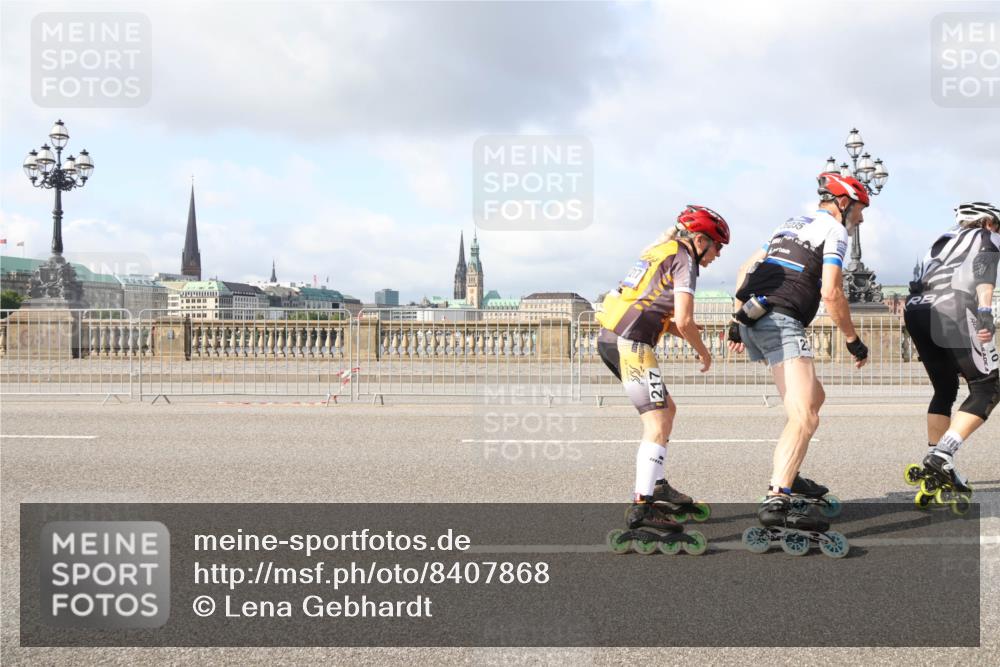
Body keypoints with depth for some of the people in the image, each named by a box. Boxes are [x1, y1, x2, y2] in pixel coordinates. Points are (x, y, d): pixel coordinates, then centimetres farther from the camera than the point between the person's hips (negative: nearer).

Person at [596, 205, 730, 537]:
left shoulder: (661, 252, 24)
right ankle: (642, 505, -17)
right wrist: (703, 352, 6)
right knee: (658, 422, -10)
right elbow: (683, 321, -11)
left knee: (666, 408, 21)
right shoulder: (684, 259, -3)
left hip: (610, 337, 9)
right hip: (630, 342, -9)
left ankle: (655, 484, 27)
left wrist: (687, 333, 13)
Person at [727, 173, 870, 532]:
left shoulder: (793, 223, 27)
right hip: (781, 322, -9)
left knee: (814, 397, 24)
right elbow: (831, 293, -10)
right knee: (804, 418, -18)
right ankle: (777, 500, -32)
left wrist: (738, 321, 26)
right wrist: (853, 341, 0)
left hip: (752, 322, 9)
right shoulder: (834, 231, 2)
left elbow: (745, 269, 26)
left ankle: (787, 475, 28)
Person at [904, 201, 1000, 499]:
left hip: (915, 311, 7)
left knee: (945, 389, 19)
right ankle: (943, 453, -18)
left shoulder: (941, 241, 35)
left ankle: (936, 464, 14)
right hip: (951, 310, -6)